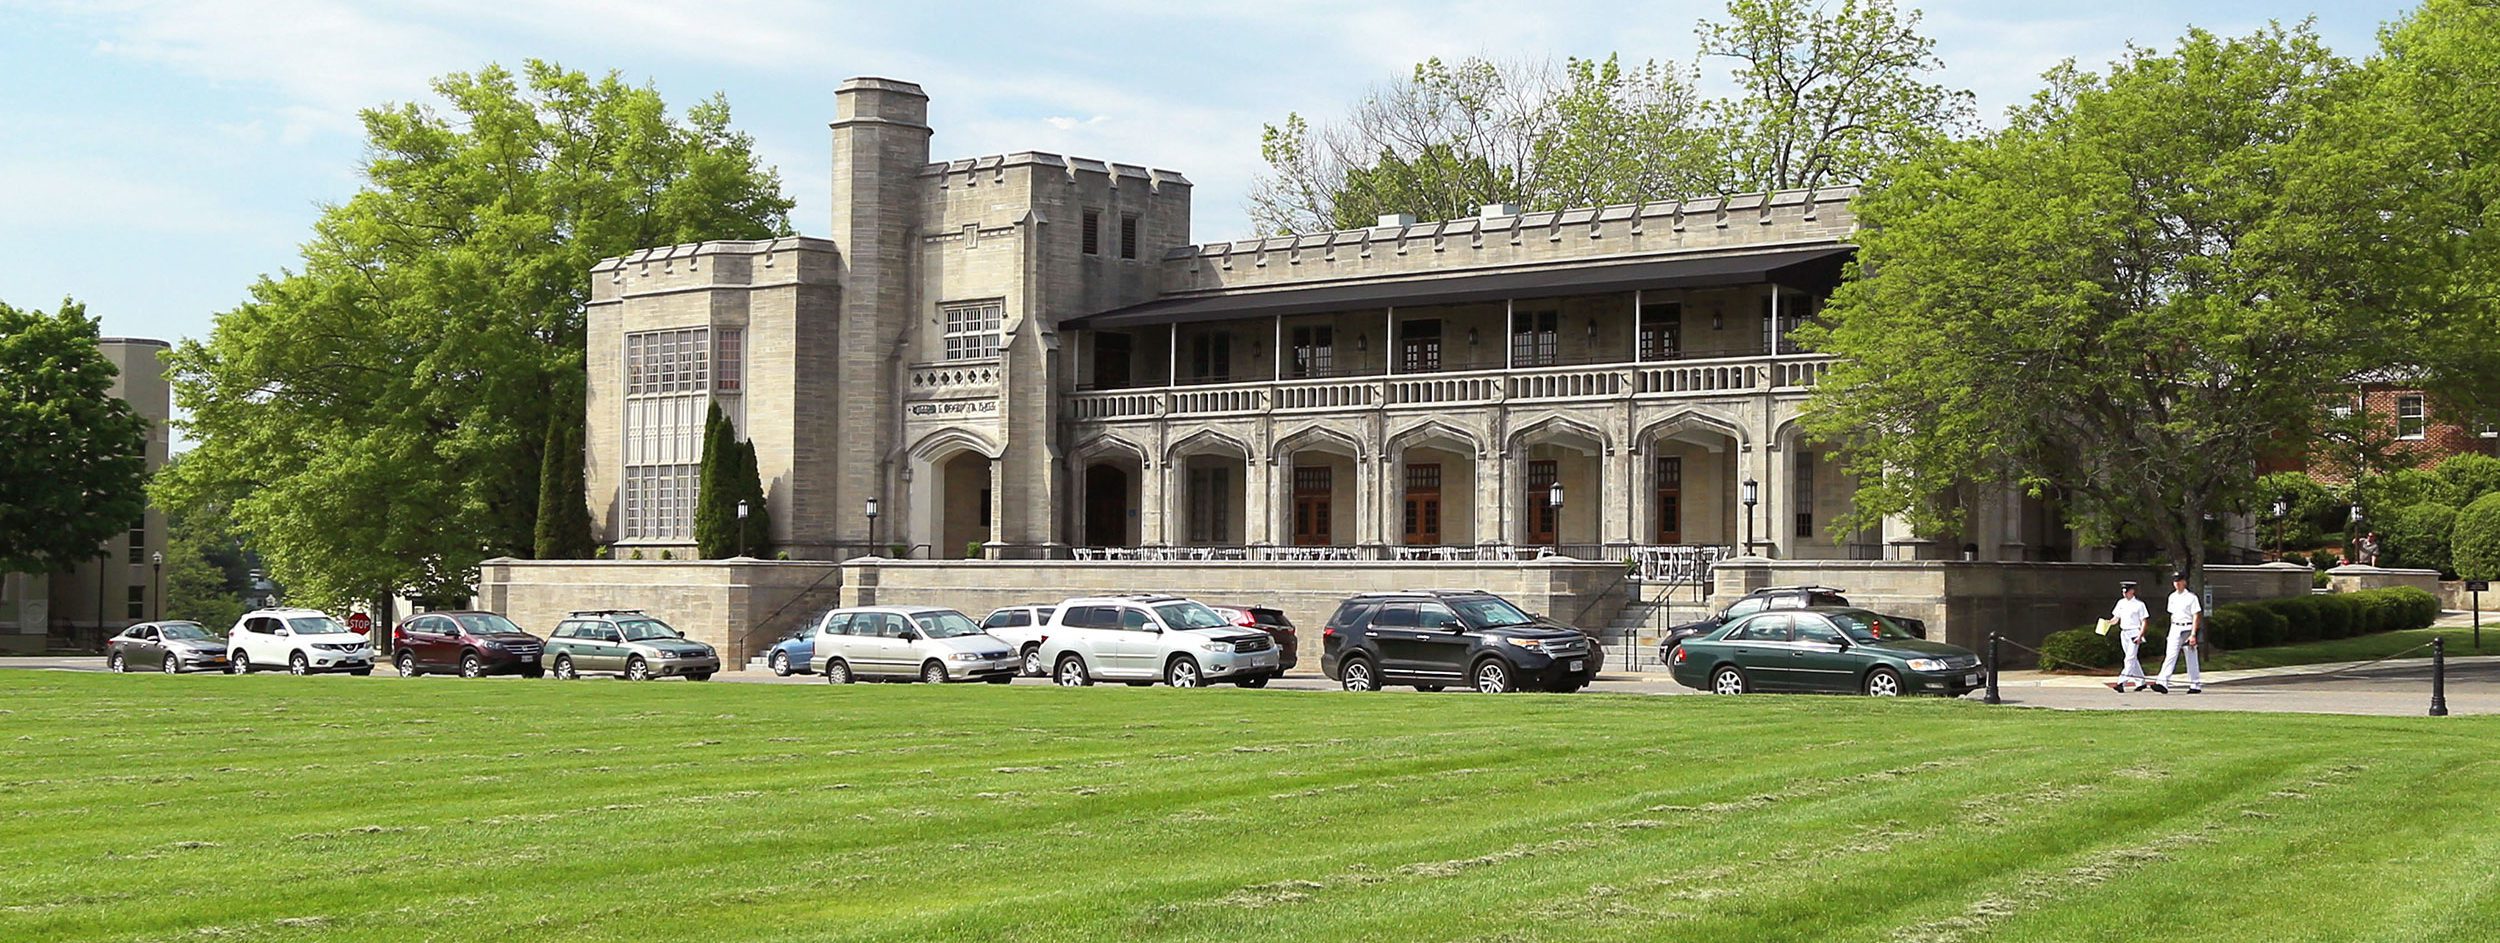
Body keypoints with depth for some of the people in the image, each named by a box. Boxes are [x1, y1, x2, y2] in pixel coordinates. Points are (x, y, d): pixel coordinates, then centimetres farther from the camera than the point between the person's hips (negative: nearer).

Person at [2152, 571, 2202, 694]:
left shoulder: (2191, 597, -7)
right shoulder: (2172, 597, 12)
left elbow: (2196, 616, -10)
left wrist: (2193, 634, -16)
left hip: (2188, 628, -5)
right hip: (2175, 629, 5)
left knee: (2191, 659, 3)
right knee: (2170, 656, -9)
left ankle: (2196, 685, 13)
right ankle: (2163, 683, -20)